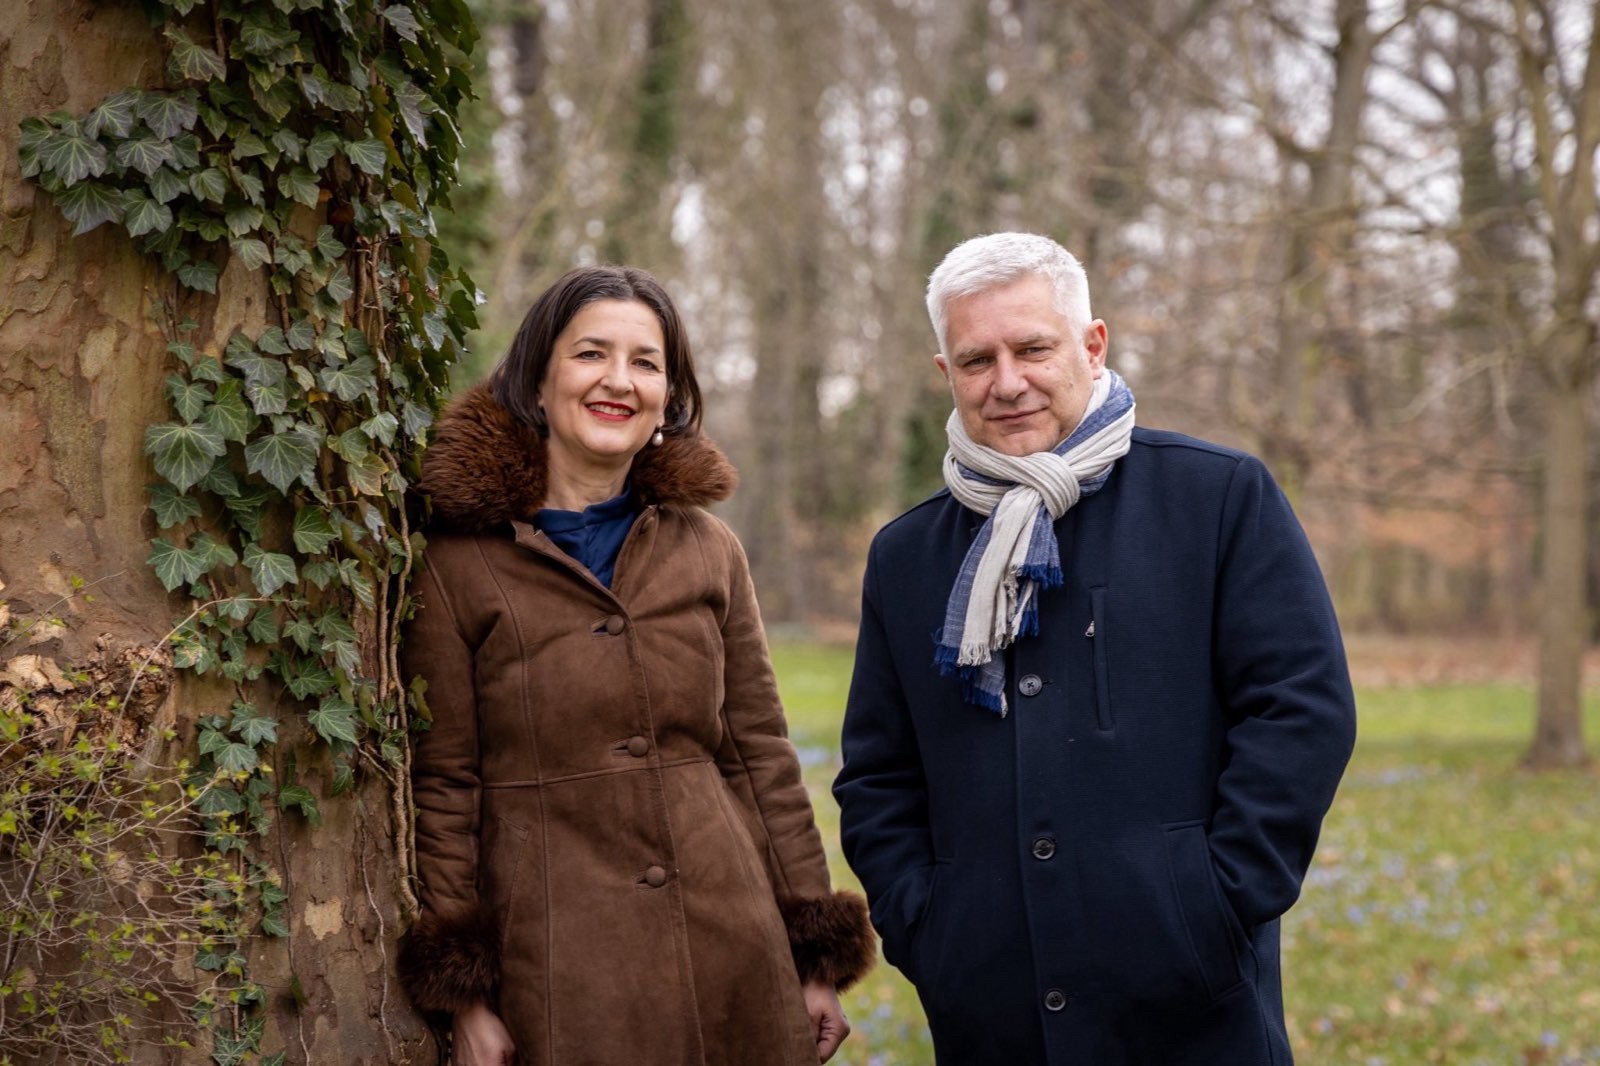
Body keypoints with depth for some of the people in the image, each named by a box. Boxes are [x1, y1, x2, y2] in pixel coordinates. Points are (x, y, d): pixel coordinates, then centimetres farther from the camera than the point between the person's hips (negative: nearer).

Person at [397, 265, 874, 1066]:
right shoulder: (460, 561, -2)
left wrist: (817, 957, 8)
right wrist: (464, 996, -5)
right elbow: (442, 786, -2)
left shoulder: (709, 550, 9)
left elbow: (761, 756, 10)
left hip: (733, 957, 3)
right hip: (560, 981, -3)